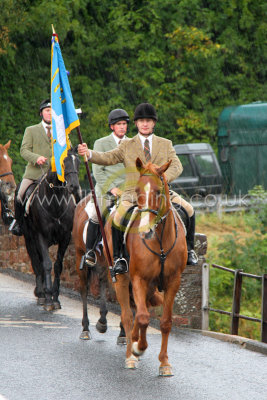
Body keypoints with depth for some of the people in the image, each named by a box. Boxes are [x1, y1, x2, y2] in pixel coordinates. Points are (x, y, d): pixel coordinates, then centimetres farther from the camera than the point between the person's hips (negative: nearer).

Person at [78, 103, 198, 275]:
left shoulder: (166, 144, 14)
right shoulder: (127, 145, 14)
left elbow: (176, 166, 3)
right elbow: (108, 158, 3)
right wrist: (89, 153, -17)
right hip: (134, 193, -1)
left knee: (188, 210, -16)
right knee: (118, 217, -29)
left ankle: (189, 249, 3)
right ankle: (118, 257, -13)